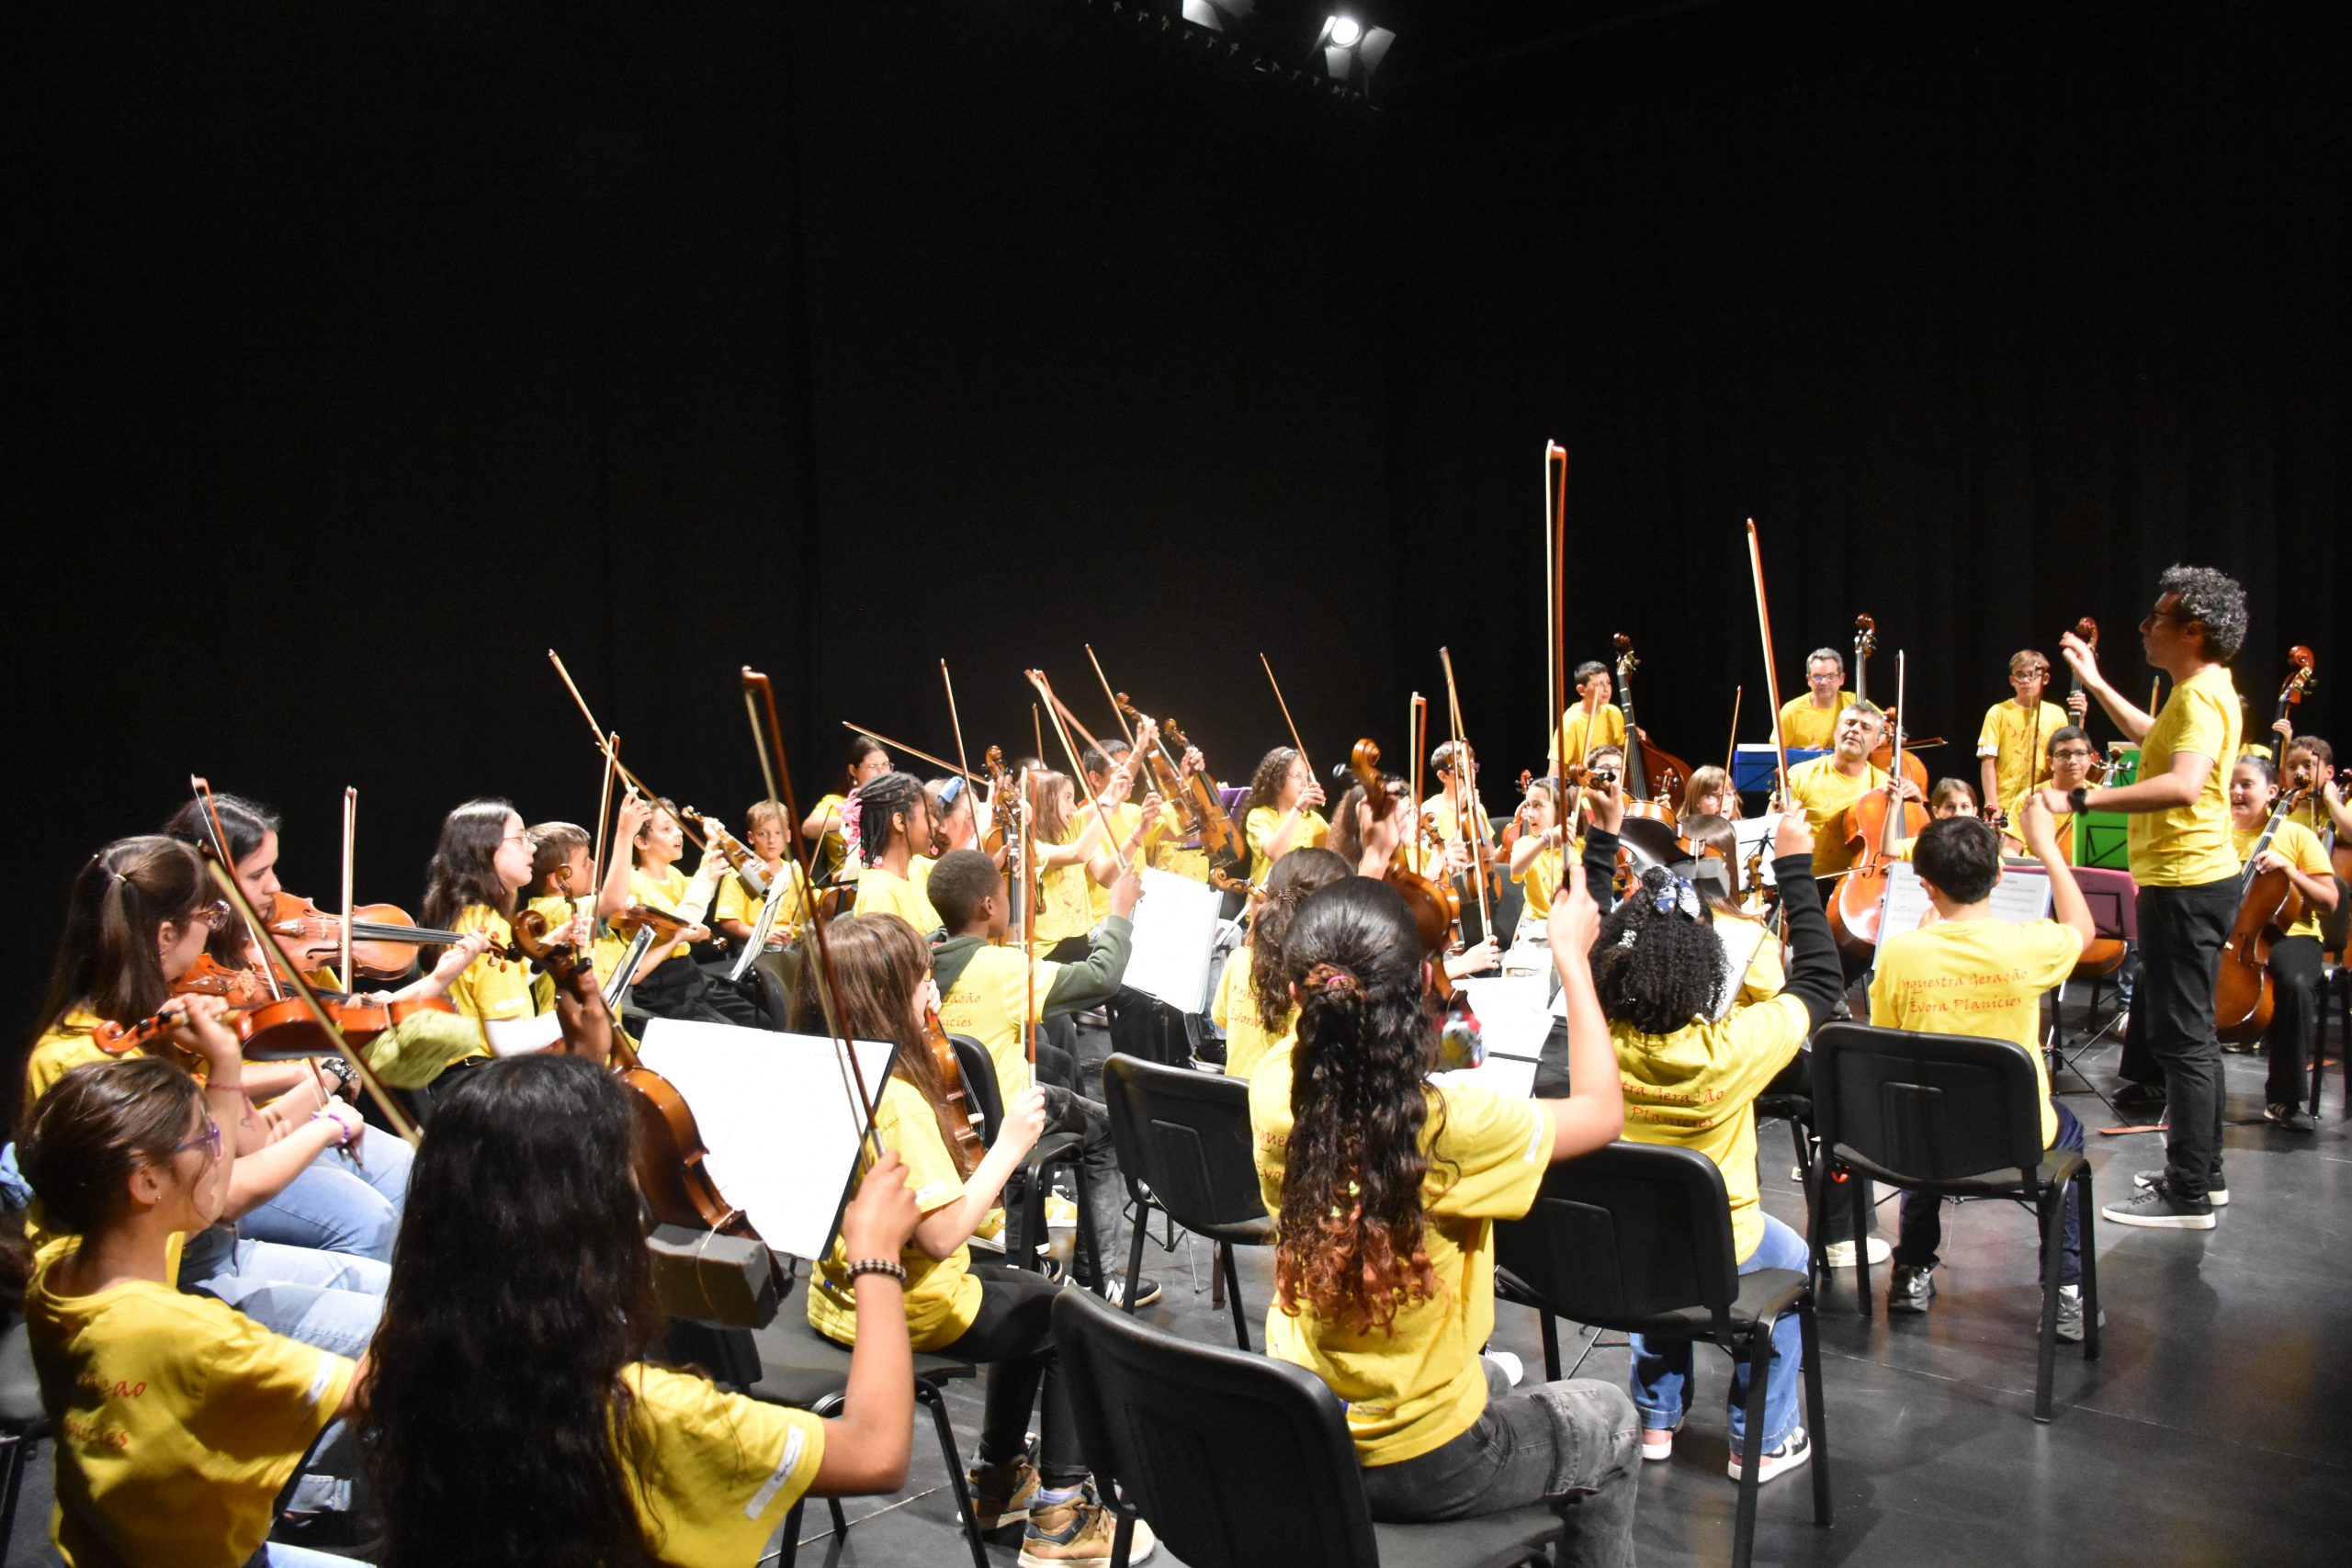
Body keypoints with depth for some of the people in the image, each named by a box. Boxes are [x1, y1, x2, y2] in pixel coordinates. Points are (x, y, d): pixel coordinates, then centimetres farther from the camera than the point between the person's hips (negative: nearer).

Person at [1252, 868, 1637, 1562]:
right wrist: (1572, 956, -7)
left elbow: (1315, 1020, 7)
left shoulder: (1272, 1094, -18)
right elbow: (1602, 1111, -13)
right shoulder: (1449, 1124, -32)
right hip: (1420, 1468, -5)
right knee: (1608, 1418, 26)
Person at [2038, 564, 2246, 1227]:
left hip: (2186, 885, -11)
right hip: (2189, 879, 11)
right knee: (2187, 1030, 18)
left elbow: (2184, 782, -36)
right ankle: (2202, 1171, 29)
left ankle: (2188, 1196, -1)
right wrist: (2096, 684, 29)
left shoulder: (2201, 695, -20)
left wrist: (2081, 799, -37)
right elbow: (2155, 739, 33)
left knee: (2181, 1036, -6)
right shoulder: (2201, 690, 13)